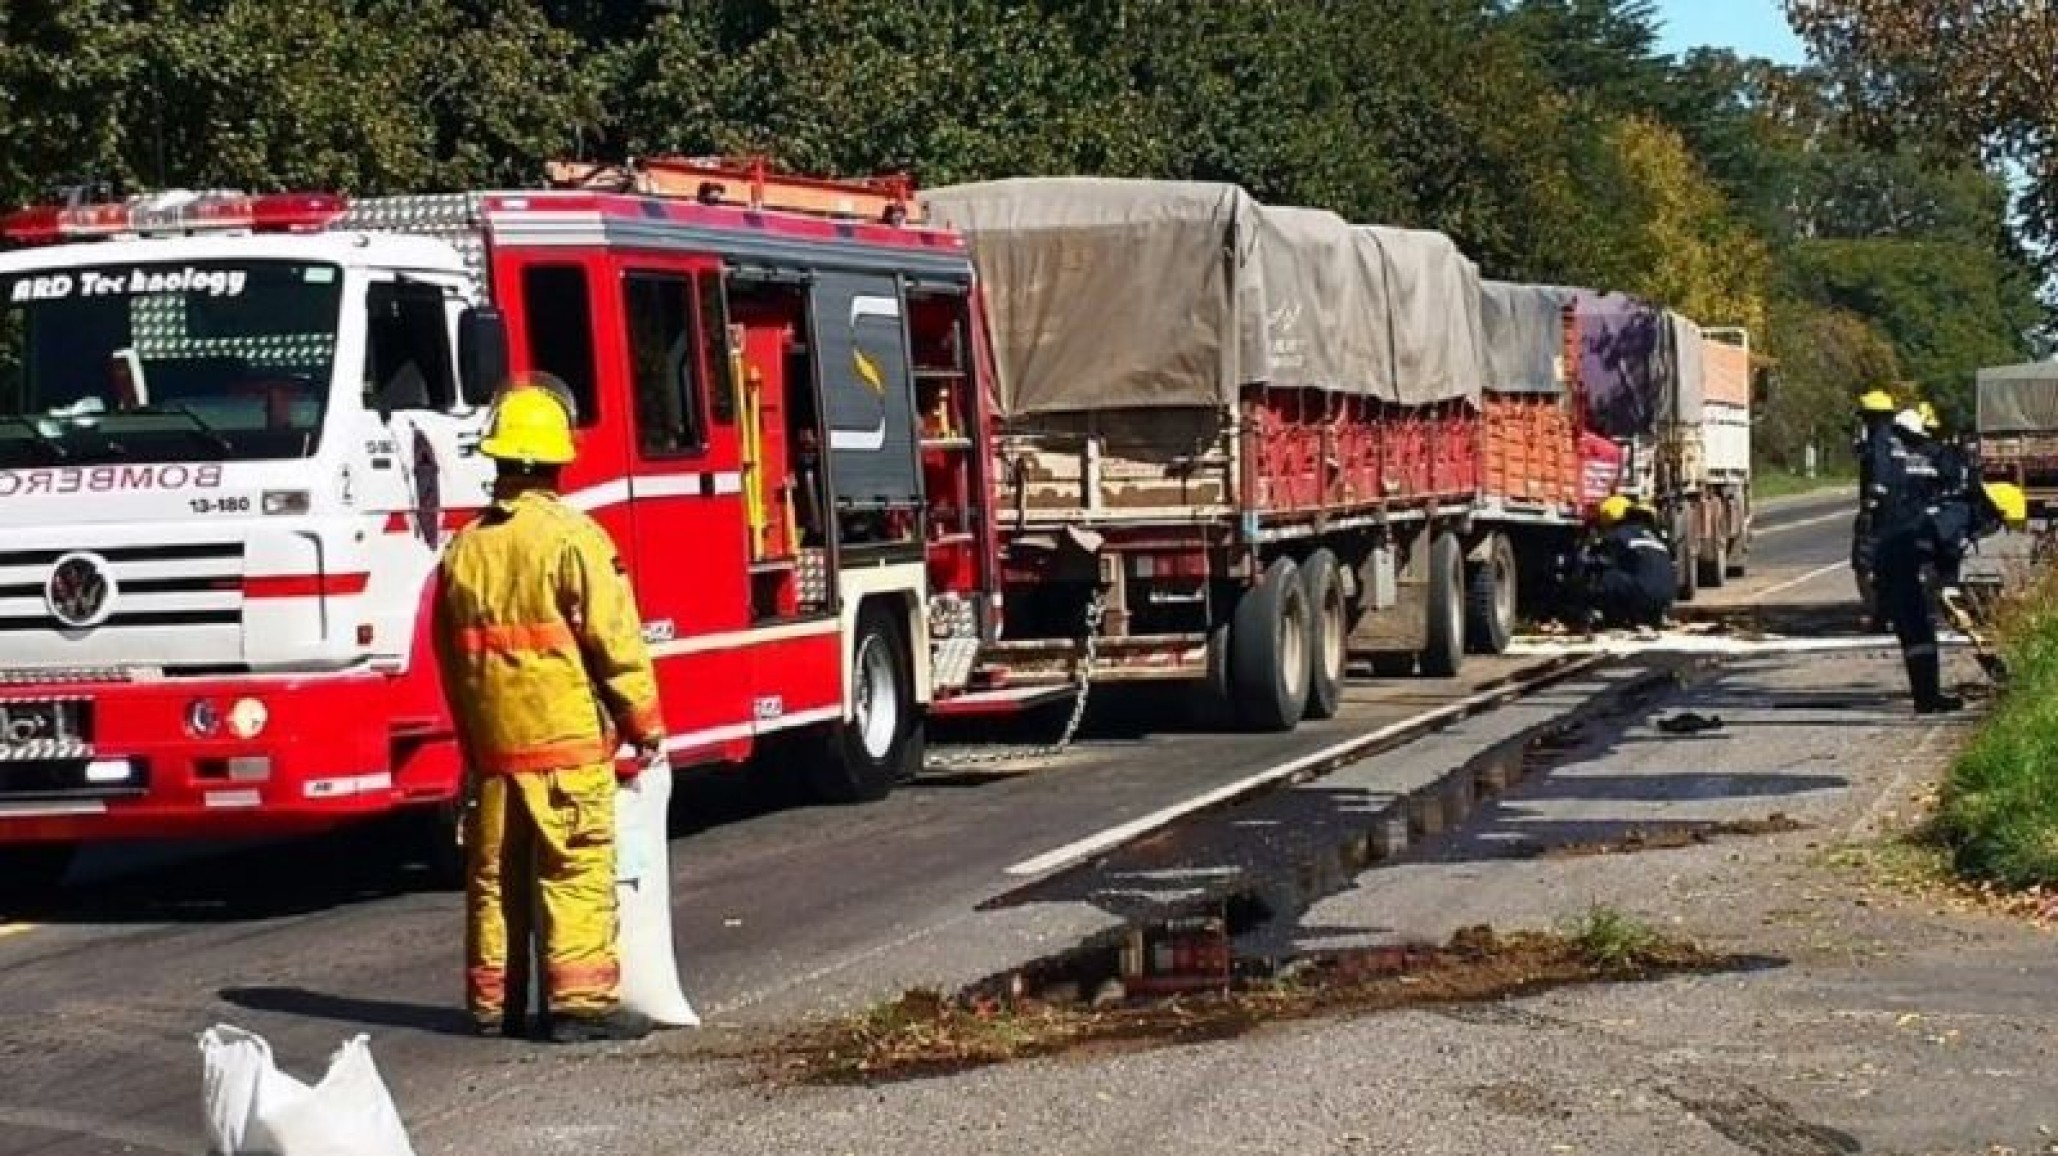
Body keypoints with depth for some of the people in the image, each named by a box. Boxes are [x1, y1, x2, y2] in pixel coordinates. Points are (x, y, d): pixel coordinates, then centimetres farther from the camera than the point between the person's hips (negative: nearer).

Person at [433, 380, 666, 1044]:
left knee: (494, 873, 12)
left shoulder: (466, 546, 9)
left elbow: (449, 653, 17)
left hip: (490, 740, 6)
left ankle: (493, 1003, 17)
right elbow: (615, 640, -12)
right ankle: (580, 1002, -6)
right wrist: (645, 722, -2)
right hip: (566, 739, -6)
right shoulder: (572, 538, -9)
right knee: (577, 872, -4)